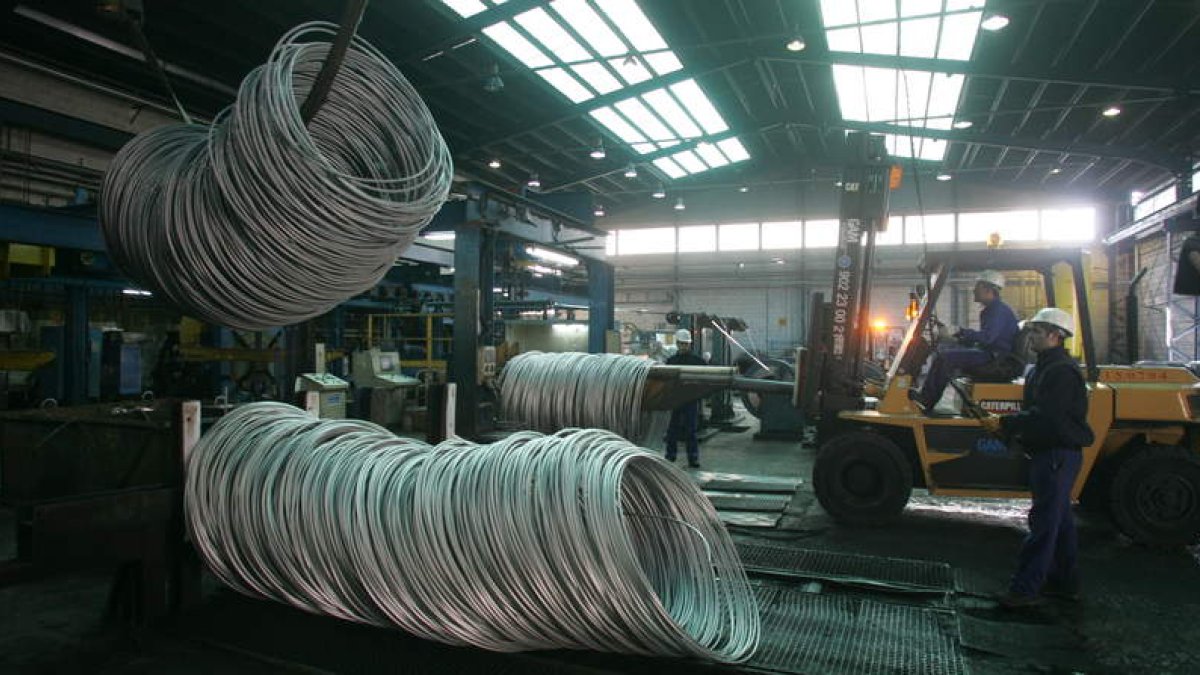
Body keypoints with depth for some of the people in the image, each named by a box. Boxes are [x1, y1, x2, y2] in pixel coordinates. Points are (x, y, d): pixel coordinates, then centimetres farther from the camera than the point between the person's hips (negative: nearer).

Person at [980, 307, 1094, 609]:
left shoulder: (1062, 371, -17)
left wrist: (1004, 423, -20)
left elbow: (1045, 416, -25)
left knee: (1044, 522, -7)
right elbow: (1034, 412, 19)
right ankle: (1065, 583, 28)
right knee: (1059, 520, 17)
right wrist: (1008, 426, 4)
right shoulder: (1044, 368, 16)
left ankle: (1026, 589, -4)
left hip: (1058, 455, -11)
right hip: (1048, 453, 11)